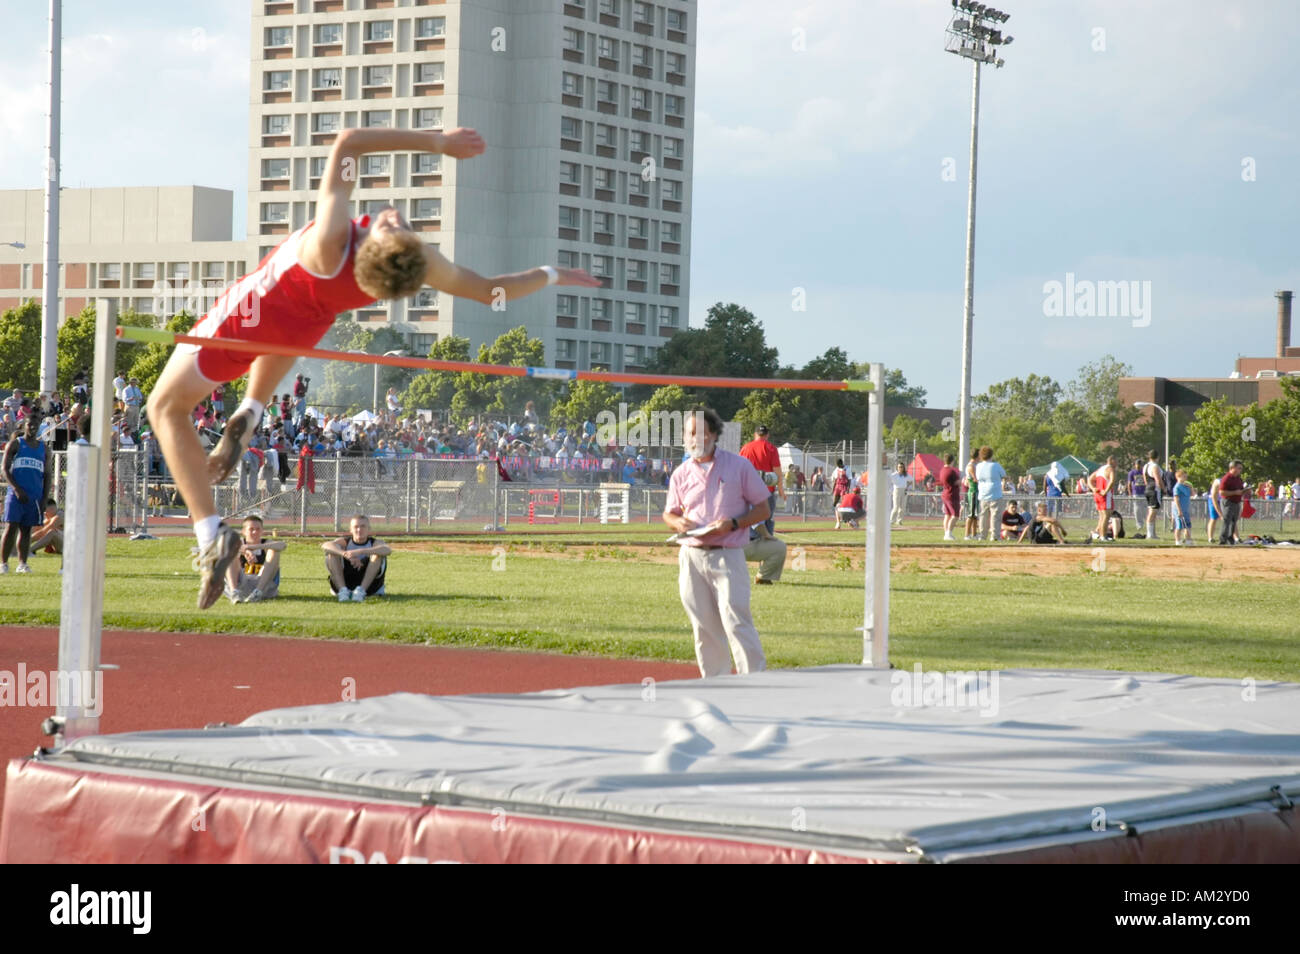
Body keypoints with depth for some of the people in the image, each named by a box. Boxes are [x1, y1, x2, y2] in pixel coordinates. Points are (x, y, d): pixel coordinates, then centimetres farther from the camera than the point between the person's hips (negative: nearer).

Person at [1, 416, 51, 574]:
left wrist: (45, 497, 6)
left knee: (26, 529, 5)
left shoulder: (44, 448, 15)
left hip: (35, 495, 3)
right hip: (16, 494, -3)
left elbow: (47, 474, 16)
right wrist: (17, 489, -14)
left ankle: (22, 563, 7)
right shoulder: (14, 445, 4)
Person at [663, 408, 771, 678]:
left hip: (727, 556, -4)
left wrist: (732, 524, -15)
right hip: (691, 557, 4)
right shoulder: (681, 474, 10)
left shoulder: (739, 466, 1)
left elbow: (762, 509, 2)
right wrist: (678, 522, -5)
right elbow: (669, 513, 20)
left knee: (735, 622, -13)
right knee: (704, 627, 6)